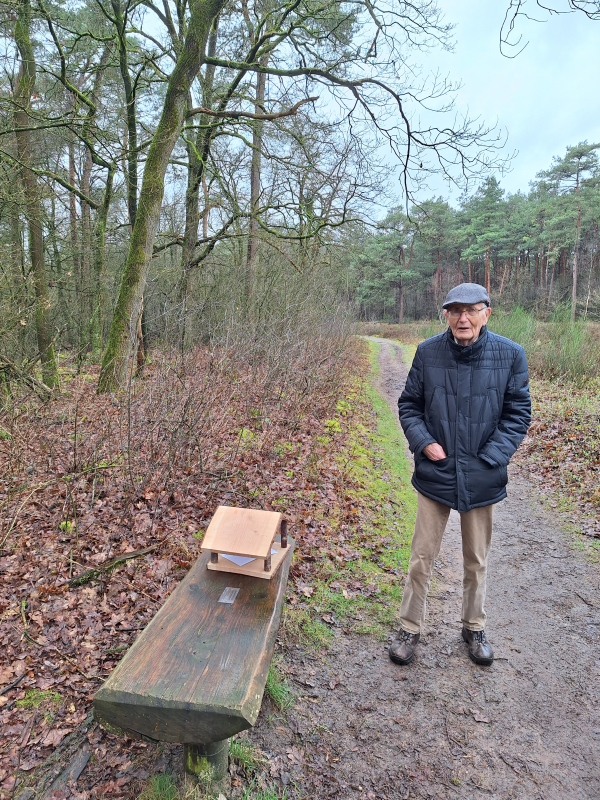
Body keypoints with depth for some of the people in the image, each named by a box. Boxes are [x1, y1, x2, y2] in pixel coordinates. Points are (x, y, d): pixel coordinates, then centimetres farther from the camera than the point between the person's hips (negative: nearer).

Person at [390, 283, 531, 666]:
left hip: (482, 477, 1)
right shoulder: (428, 352, -6)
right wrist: (424, 442, -11)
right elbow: (409, 404, 4)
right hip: (435, 474, 0)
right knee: (422, 558, 9)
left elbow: (519, 413, -1)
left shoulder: (510, 354, -7)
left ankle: (475, 627, 41)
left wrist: (491, 458, -10)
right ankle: (410, 629, 29)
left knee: (477, 560, 19)